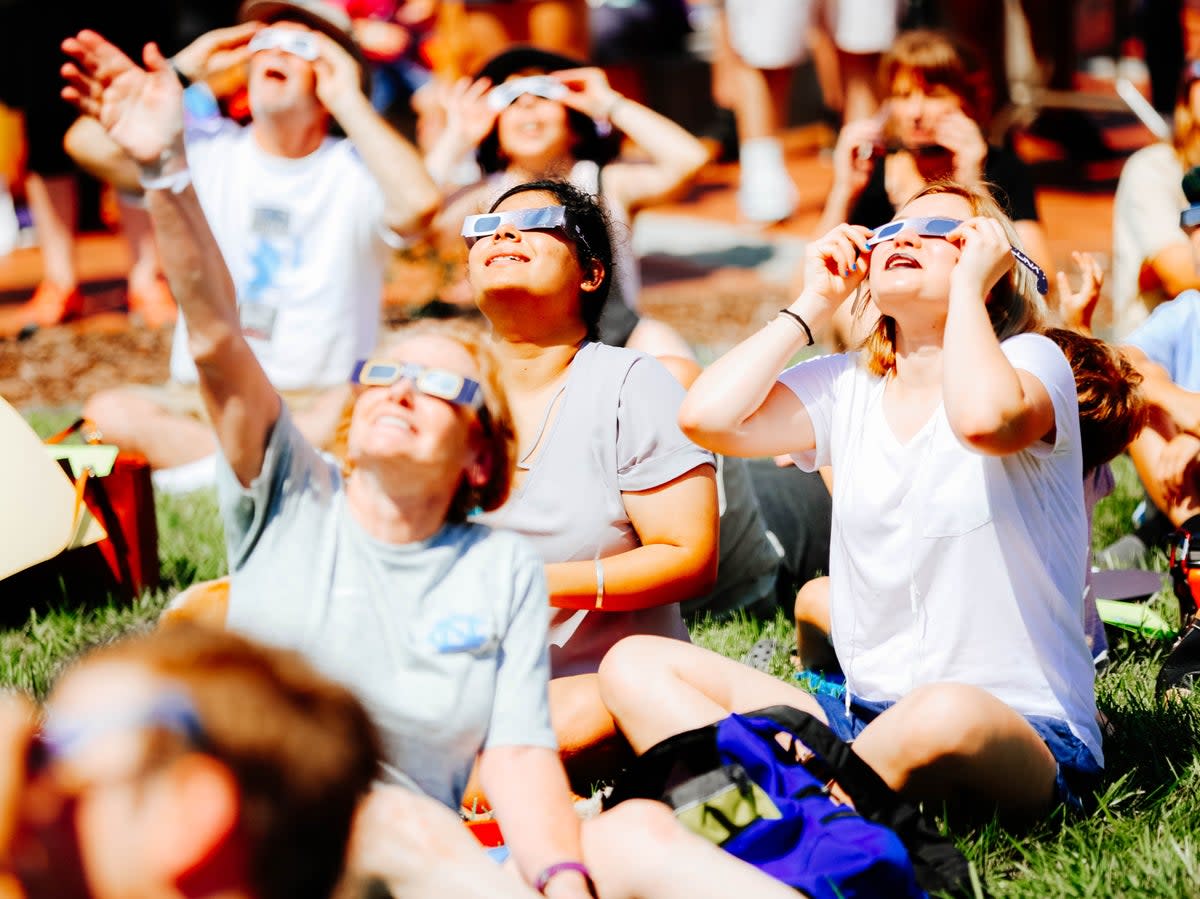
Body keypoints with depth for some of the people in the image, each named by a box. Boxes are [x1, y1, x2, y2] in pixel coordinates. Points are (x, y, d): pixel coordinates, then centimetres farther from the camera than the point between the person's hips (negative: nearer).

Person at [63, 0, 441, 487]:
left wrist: (350, 101, -15)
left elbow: (418, 202, -26)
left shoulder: (355, 170, -2)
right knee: (107, 413, -26)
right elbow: (91, 144, -9)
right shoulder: (207, 151, 6)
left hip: (316, 401, -3)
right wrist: (184, 67, -3)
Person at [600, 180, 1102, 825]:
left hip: (1026, 733, -6)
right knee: (634, 664, -8)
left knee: (948, 715, -43)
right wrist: (815, 302, 6)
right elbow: (707, 416, -6)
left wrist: (968, 285, -11)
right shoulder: (848, 386, 12)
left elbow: (983, 419, -28)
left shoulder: (1029, 360, -2)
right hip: (863, 717, 6)